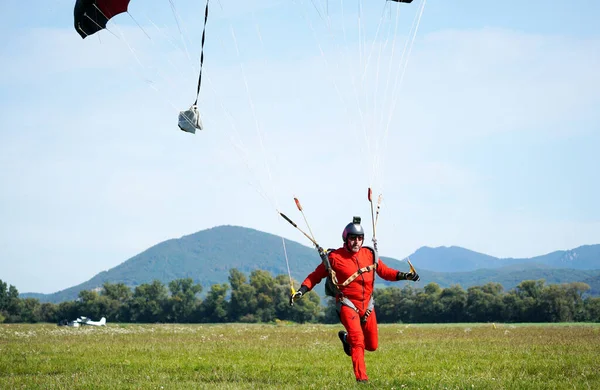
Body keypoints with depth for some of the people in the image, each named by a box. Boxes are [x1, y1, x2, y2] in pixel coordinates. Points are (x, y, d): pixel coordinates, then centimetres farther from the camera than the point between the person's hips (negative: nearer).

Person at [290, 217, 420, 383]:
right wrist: (301, 291, -14)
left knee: (372, 345, 12)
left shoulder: (370, 255, 2)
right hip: (347, 305, -5)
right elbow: (315, 276, -3)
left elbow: (385, 271, 13)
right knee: (358, 341, -23)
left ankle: (346, 338, 40)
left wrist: (404, 276, 0)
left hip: (367, 305, 5)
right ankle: (361, 378, -19)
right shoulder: (334, 258, -10)